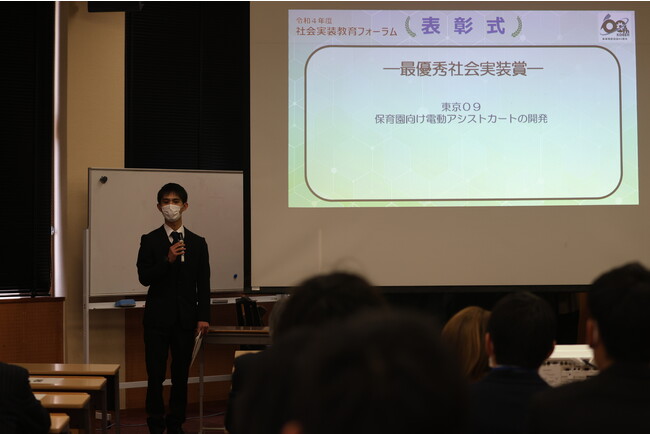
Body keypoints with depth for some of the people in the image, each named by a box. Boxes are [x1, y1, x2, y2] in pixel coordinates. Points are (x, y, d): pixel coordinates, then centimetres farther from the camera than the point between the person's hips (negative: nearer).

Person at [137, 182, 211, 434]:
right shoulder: (150, 241, 2)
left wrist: (203, 316, -1)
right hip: (158, 318, -2)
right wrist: (167, 260, -20)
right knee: (156, 376, -2)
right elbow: (144, 277, -6)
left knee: (181, 375, 6)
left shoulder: (198, 243, 8)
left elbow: (203, 283, 7)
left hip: (186, 319, 2)